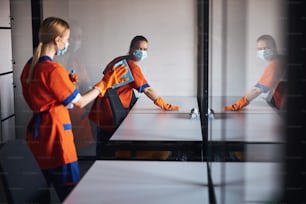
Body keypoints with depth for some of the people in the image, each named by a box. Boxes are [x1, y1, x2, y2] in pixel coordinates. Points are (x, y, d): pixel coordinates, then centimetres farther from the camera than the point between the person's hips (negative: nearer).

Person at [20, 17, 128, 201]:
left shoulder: (29, 67, 8)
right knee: (71, 192, 0)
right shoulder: (54, 69, -18)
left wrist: (66, 84, 14)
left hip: (37, 134, 9)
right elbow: (80, 102, -11)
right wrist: (105, 83, -4)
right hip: (55, 134, -9)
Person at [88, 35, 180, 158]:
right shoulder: (132, 66, -18)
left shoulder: (118, 60, 8)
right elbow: (147, 90, -21)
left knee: (103, 147, 17)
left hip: (102, 110, 9)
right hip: (111, 115, -9)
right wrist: (166, 106, -18)